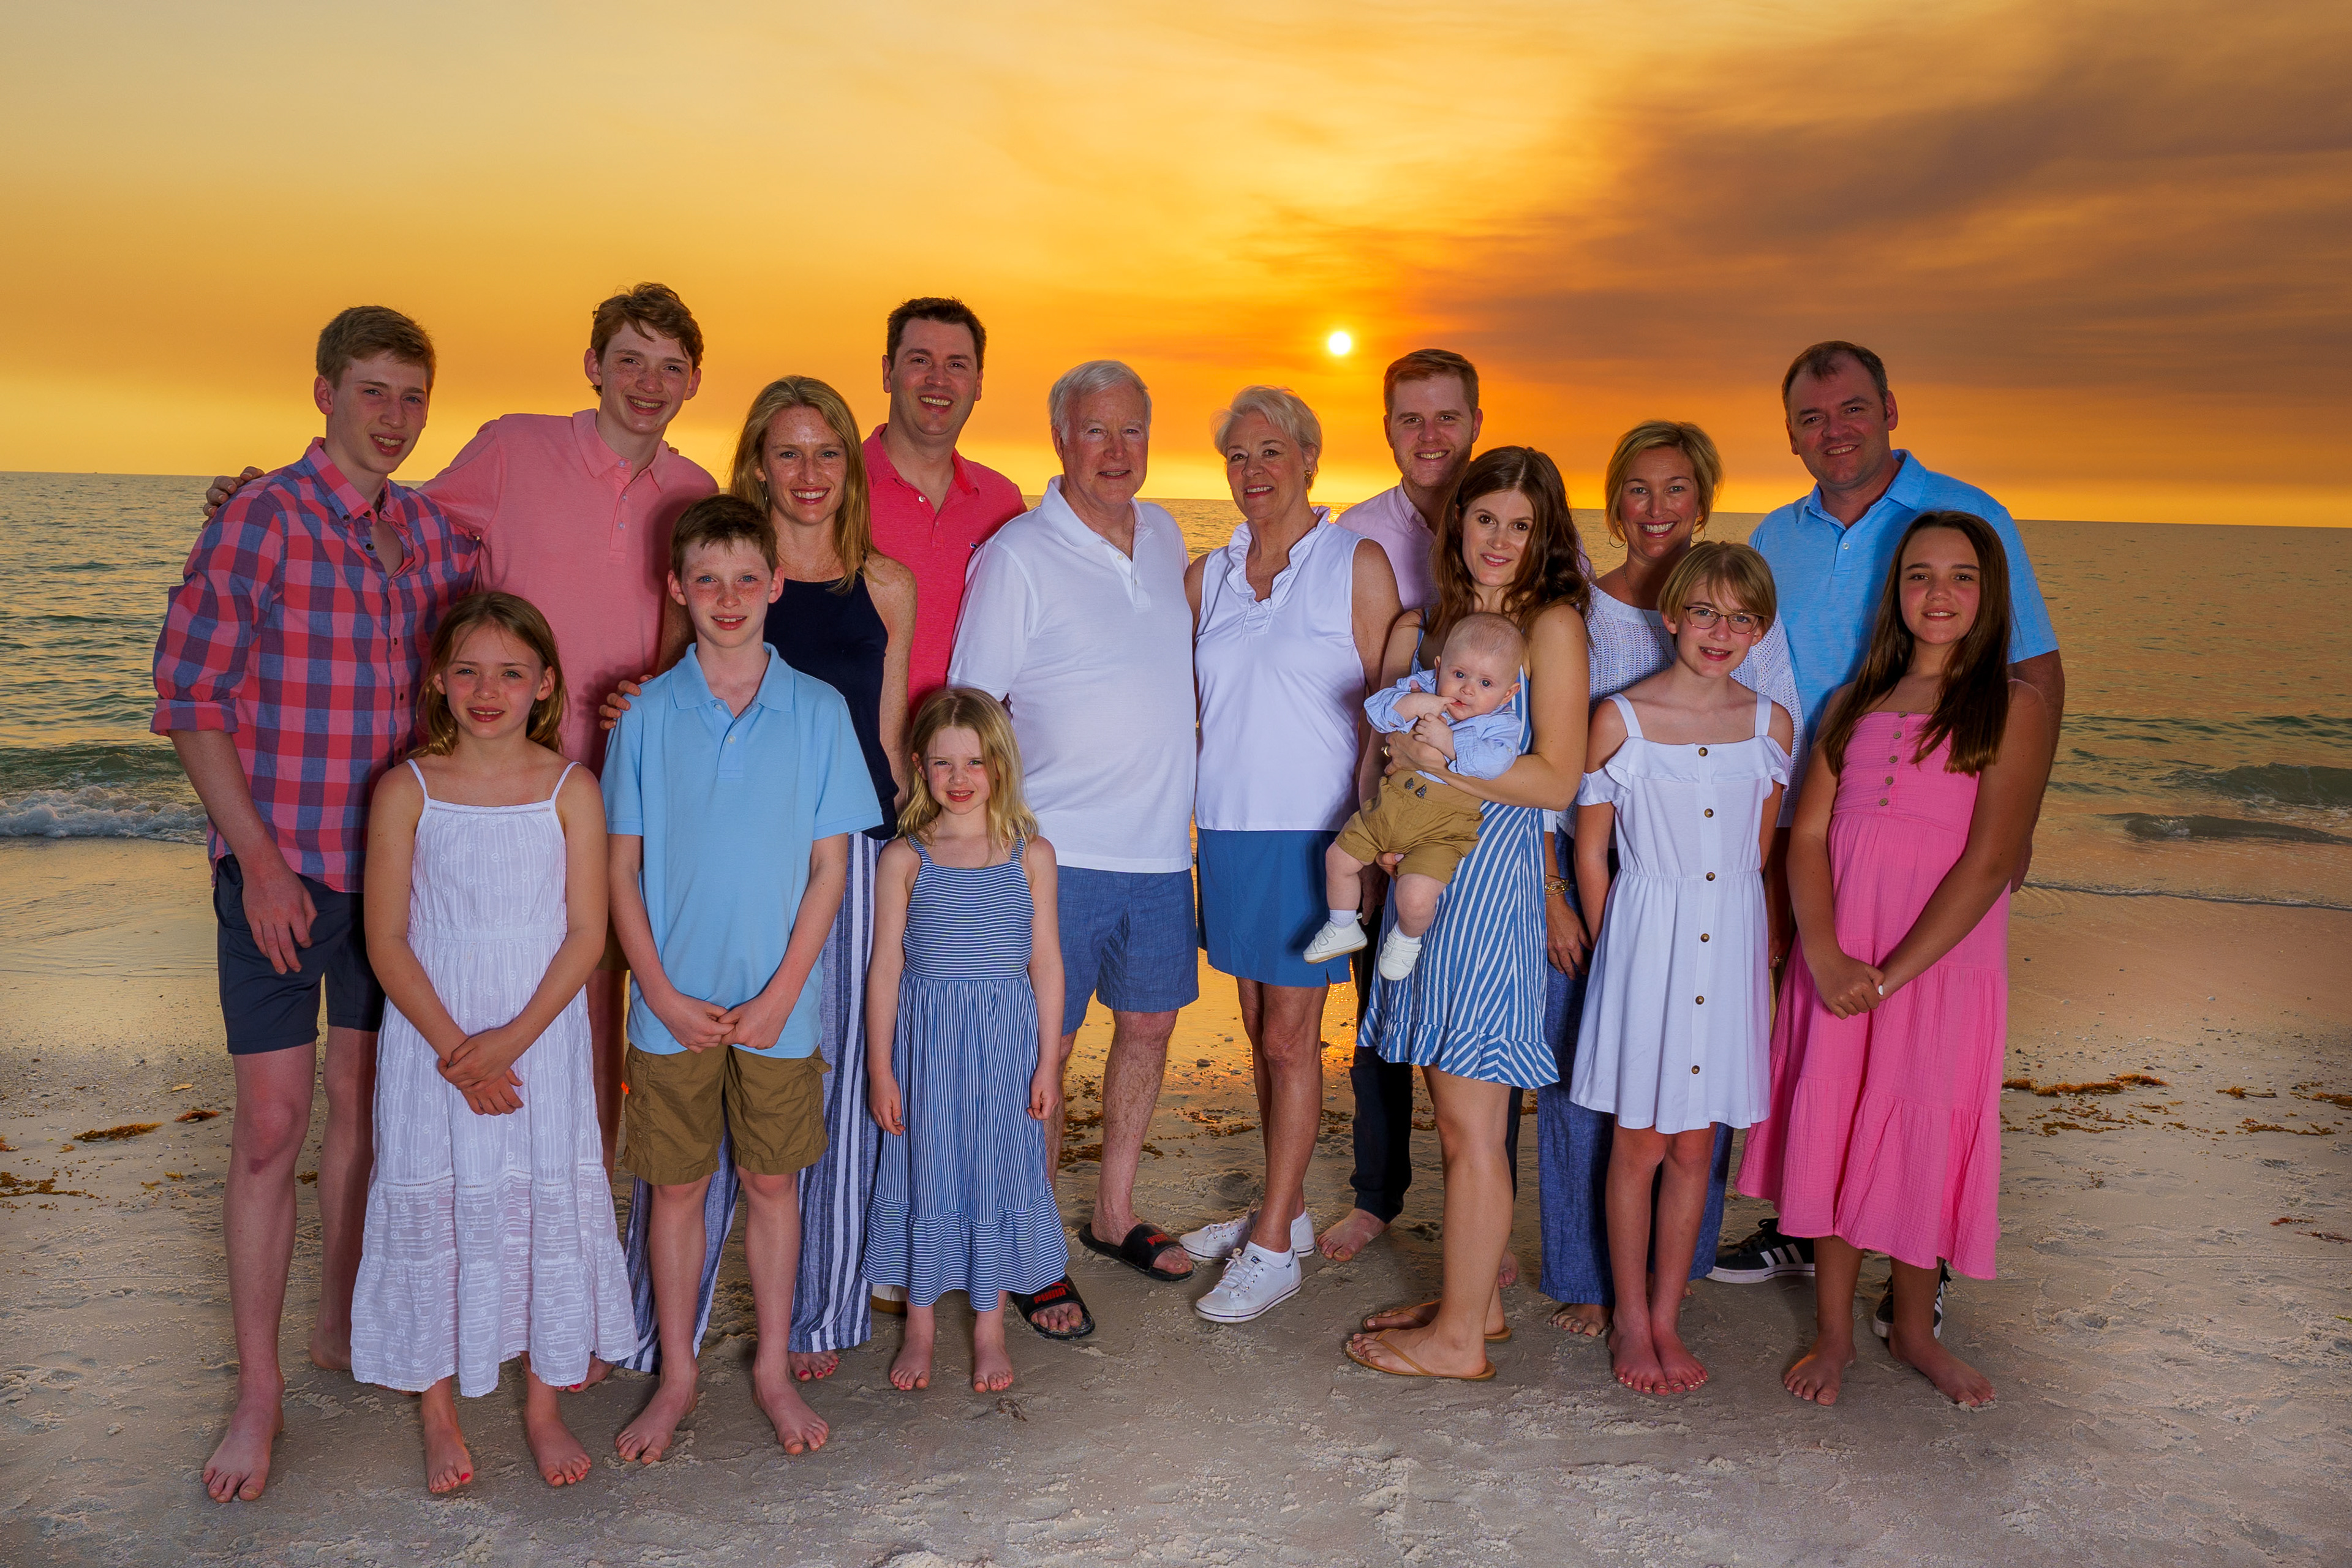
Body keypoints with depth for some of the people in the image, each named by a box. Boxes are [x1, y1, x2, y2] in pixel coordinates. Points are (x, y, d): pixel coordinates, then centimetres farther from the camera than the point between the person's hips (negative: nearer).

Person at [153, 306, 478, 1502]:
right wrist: (260, 858, -14)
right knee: (271, 1126, -1)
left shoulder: (432, 533, 6)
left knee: (364, 1101, 15)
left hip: (397, 862, 5)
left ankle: (339, 1324, 33)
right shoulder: (260, 518, -9)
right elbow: (191, 698, -9)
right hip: (280, 869, -5)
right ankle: (259, 1392, 12)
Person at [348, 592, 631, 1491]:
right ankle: (439, 1413, 24)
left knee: (548, 1206, 6)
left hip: (543, 1035, 0)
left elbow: (586, 933, -5)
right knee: (433, 1207, 6)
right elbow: (386, 940, -5)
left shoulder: (570, 790, -3)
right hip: (432, 1038, 0)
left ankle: (544, 1404, 24)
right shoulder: (408, 790, -3)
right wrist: (454, 1050, -13)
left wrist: (512, 1039, -14)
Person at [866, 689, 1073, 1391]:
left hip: (1006, 1041, 0)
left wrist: (1049, 1062, 0)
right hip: (926, 1039, 0)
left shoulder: (1031, 854, -2)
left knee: (997, 1172, 9)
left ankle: (990, 1328, 26)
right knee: (925, 1175, 9)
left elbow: (1046, 963, 1)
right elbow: (886, 968, -1)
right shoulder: (905, 858, -4)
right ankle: (921, 1324, 28)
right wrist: (881, 1068, -2)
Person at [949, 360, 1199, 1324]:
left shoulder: (1164, 537, 10)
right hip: (1060, 849, -6)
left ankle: (1114, 1213, 33)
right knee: (1044, 1048, 1)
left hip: (1160, 847, 6)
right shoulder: (1017, 556, -9)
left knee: (1149, 1025, 15)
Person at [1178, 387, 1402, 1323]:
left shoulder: (1356, 564, -3)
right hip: (1228, 827, 5)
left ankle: (1272, 1251, 8)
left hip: (1312, 831, -5)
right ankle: (1286, 1210, 28)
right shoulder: (1208, 576, 11)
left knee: (1290, 1037, -1)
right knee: (1262, 1031, 13)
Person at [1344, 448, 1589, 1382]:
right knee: (1454, 1114, 13)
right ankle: (1476, 1299, 27)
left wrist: (1434, 762, -12)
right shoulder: (1420, 629, 14)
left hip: (1491, 881, -7)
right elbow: (1380, 754, 19)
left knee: (1471, 1122, 0)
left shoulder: (1552, 625, -5)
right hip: (1425, 881, 7)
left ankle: (1459, 1338, 11)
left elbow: (1557, 778, -13)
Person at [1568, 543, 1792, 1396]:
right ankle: (1631, 1321, 22)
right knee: (1640, 1143, 6)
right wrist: (1616, 949, 0)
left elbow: (1759, 852, 12)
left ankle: (1667, 1317, 26)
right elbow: (1590, 852, -1)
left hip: (1731, 943, 3)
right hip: (1645, 938, -3)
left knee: (1695, 1147, 11)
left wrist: (1761, 960, 12)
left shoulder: (1772, 724, 2)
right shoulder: (1621, 717, -7)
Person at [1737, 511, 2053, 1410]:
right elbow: (1808, 835, 3)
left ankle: (1914, 1328, 28)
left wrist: (1891, 973, -15)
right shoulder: (1855, 705, 9)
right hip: (1834, 959, 3)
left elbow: (1987, 863, -11)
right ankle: (1832, 1329, 23)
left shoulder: (2013, 707, -3)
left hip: (1944, 963, -3)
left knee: (1924, 1140, 5)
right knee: (1830, 1131, 7)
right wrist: (1826, 957, -13)